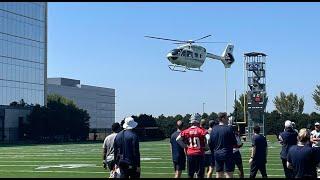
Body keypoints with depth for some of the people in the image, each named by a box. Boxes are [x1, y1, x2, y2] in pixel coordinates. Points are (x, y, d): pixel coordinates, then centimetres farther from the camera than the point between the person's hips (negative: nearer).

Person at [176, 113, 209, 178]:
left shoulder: (186, 131, 3)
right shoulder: (202, 130, -8)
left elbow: (178, 139, -1)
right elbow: (208, 138, -21)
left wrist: (185, 146, 9)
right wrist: (206, 146, -4)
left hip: (190, 154, 3)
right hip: (199, 154, -3)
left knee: (190, 174, 12)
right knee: (200, 174, 4)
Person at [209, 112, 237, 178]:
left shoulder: (214, 129, 6)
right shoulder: (229, 128, -11)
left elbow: (210, 143, 8)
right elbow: (234, 143, -8)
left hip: (217, 155, 6)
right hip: (227, 154, -6)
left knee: (219, 175, 9)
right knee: (229, 174, -2)